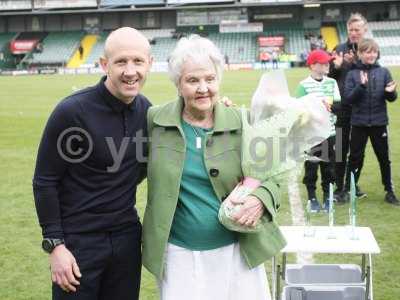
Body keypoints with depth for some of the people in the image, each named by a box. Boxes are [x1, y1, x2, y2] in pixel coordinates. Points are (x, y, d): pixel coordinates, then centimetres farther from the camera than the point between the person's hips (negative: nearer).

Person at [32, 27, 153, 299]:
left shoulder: (145, 109, 0)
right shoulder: (71, 111, -16)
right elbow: (45, 181, -10)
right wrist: (55, 245, -12)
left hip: (127, 236, 5)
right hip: (78, 240, -5)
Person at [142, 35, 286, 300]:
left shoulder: (241, 123, -4)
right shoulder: (155, 120, -2)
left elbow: (272, 173, 3)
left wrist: (261, 199, -14)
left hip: (238, 253, 0)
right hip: (179, 256, 0)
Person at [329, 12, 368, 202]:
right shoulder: (340, 49, 2)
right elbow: (330, 77, 5)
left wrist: (355, 62, -18)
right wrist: (336, 67, -15)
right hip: (343, 107, -1)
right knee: (341, 148, 2)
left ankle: (351, 184, 26)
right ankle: (339, 188, 11)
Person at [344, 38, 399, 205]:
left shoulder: (383, 72, 0)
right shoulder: (352, 74, -3)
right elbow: (348, 98, -9)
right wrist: (361, 85, -23)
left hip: (379, 122, 1)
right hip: (359, 123, -1)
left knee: (384, 157, 10)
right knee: (355, 157, 9)